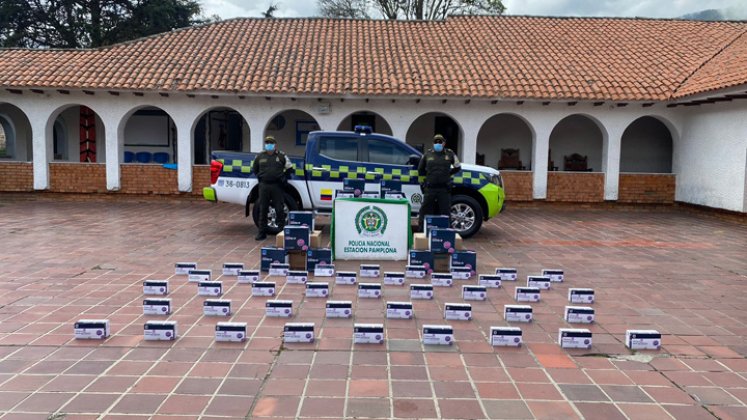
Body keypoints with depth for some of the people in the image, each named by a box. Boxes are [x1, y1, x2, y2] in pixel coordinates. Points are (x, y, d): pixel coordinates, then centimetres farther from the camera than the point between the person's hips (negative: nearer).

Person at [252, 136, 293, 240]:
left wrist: (284, 177, 4)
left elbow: (289, 168, 11)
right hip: (264, 186, 2)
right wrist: (259, 177, 12)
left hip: (277, 186, -2)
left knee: (279, 209, 0)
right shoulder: (260, 157, 9)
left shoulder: (281, 156, 3)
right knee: (263, 210, 5)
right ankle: (262, 233, 12)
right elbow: (254, 169, 23)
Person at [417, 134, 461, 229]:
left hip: (444, 189, 0)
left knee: (445, 211, 3)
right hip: (429, 188, 0)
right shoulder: (427, 154, 7)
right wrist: (429, 175, 12)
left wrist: (448, 173, 10)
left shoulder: (450, 153, 5)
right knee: (425, 211, 3)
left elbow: (457, 167, 17)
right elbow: (420, 169, 18)